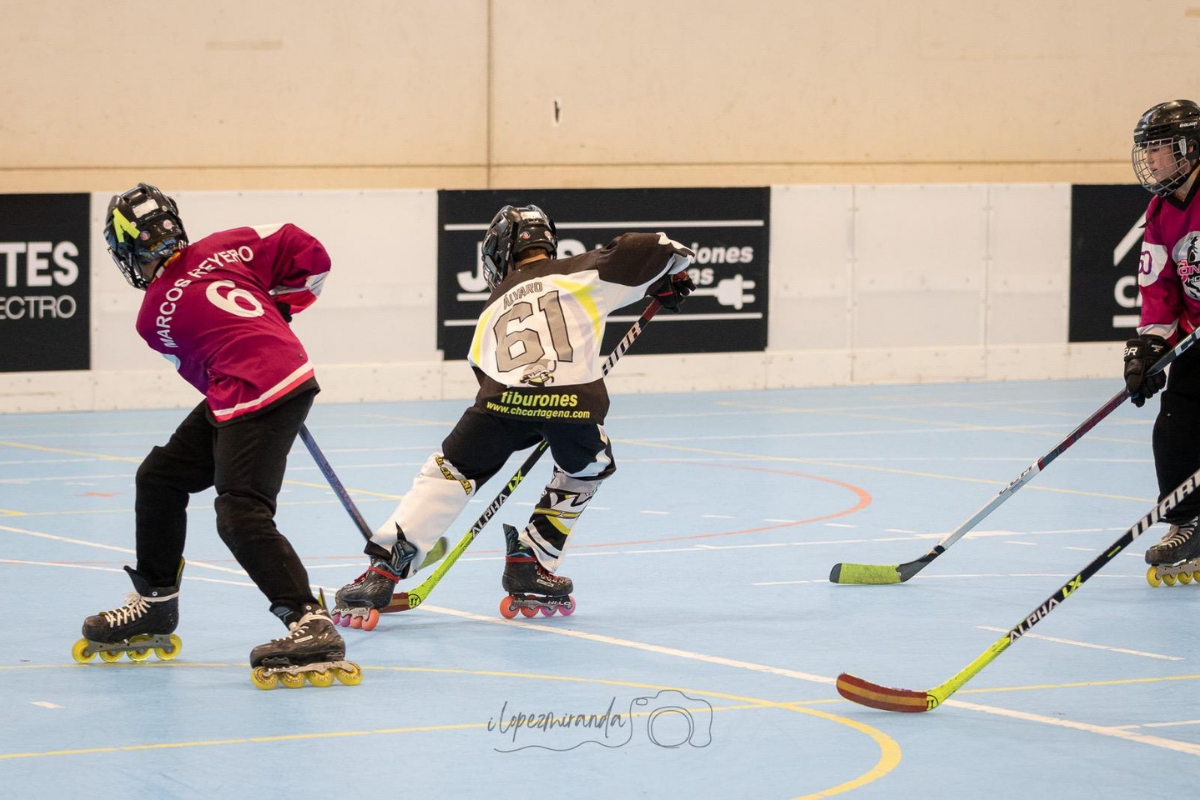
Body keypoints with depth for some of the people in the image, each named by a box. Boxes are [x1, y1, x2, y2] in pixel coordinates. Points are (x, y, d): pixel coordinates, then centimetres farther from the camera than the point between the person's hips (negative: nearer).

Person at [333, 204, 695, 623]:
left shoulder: (494, 309, 34)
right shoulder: (583, 272, 22)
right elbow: (654, 251, 13)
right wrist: (670, 280, 35)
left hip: (504, 398, 2)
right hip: (575, 399, -2)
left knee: (447, 475, 17)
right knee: (586, 471, 30)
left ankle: (382, 571, 4)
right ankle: (531, 565, 26)